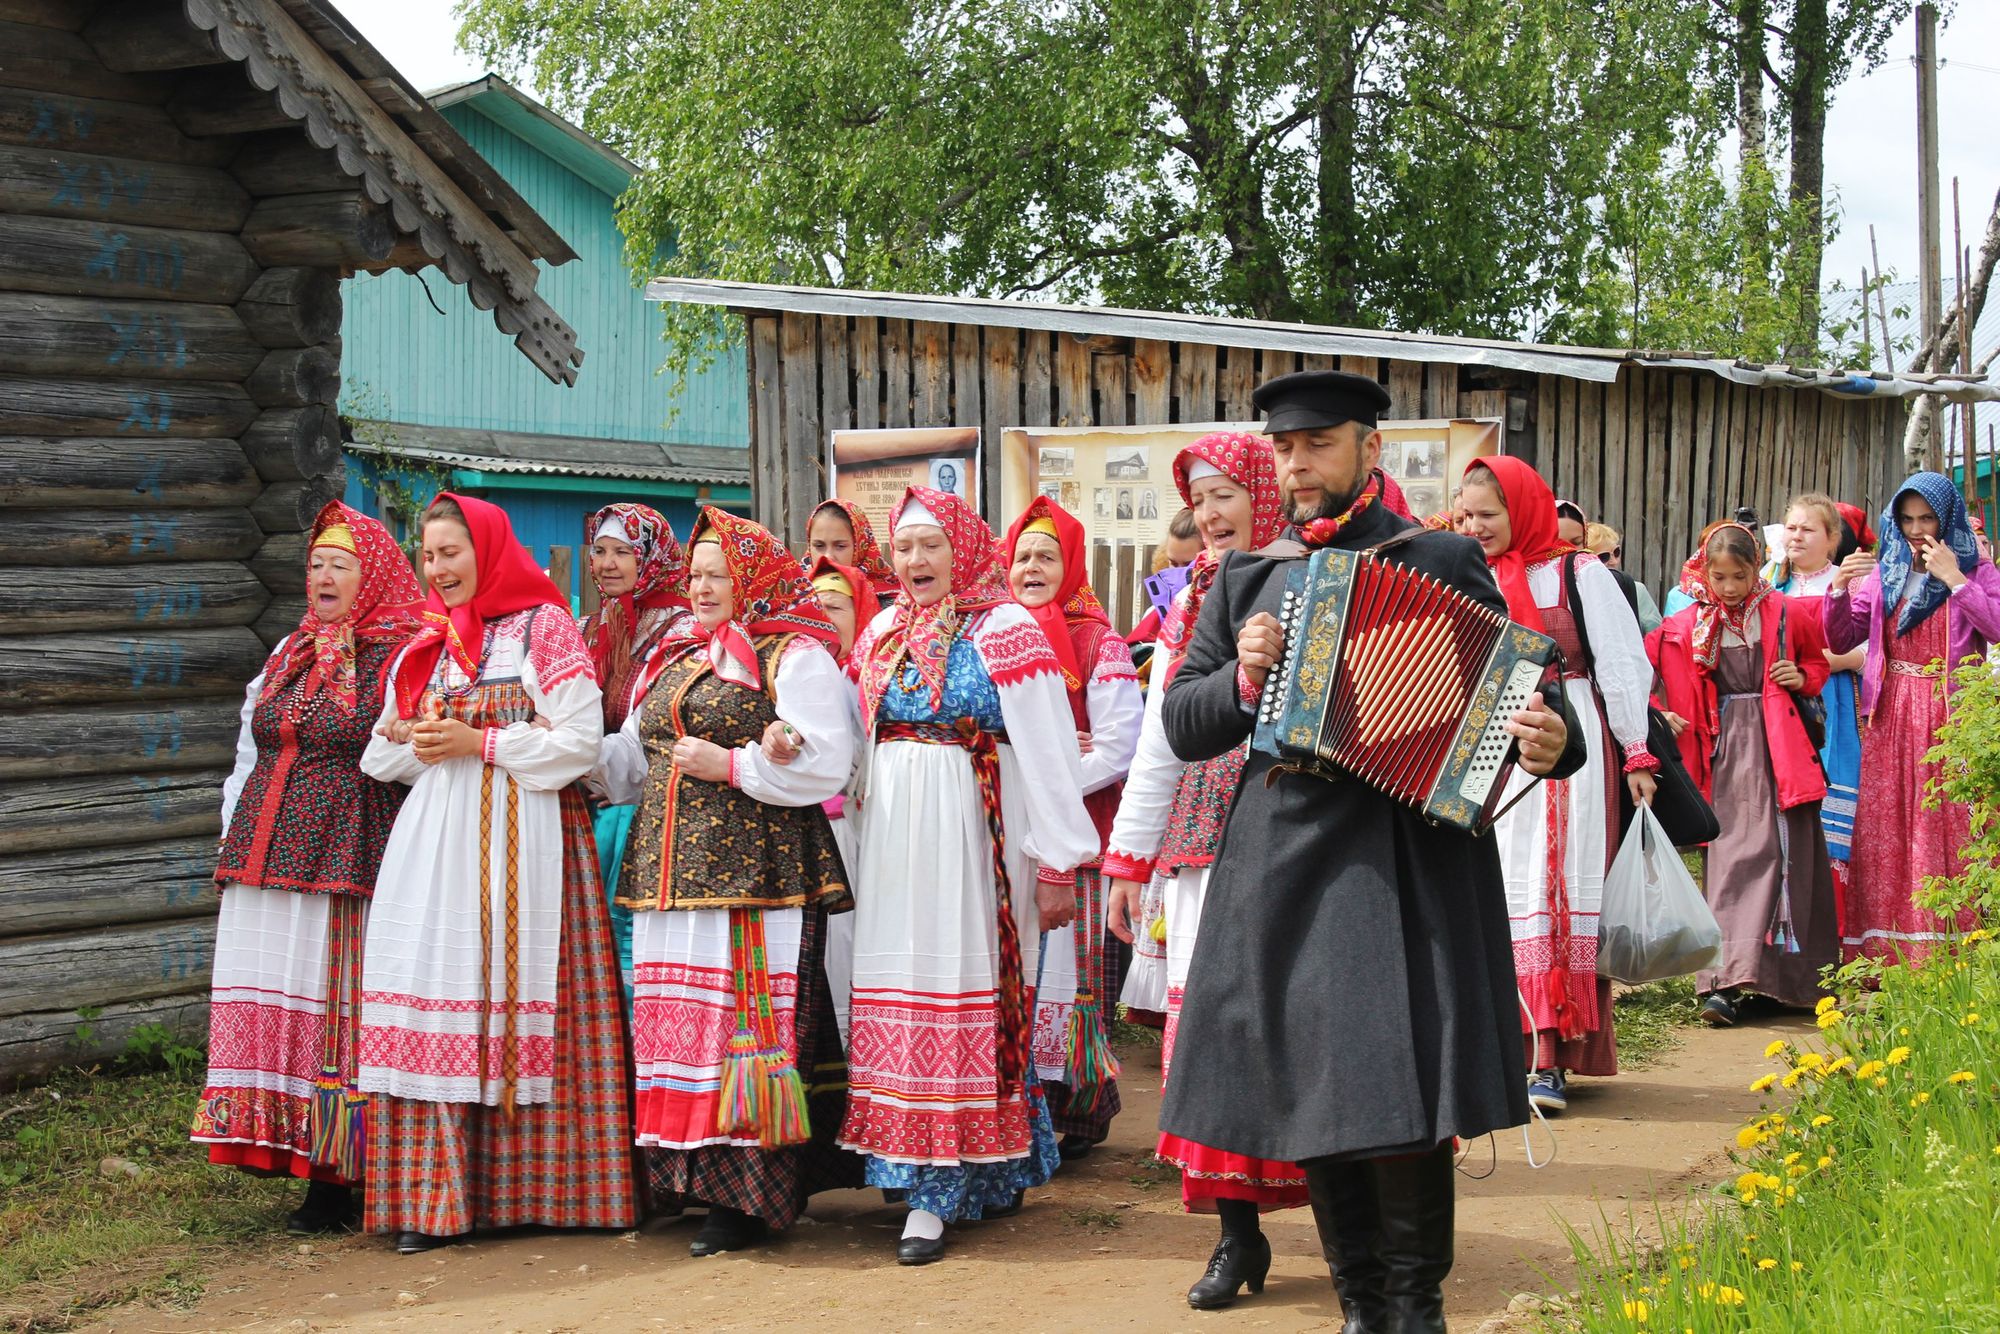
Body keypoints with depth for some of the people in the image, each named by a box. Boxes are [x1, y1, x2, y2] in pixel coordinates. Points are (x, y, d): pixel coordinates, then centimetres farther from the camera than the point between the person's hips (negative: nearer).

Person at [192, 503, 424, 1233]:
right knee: (279, 1004, 4)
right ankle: (307, 1158, 11)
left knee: (341, 1007, -5)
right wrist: (235, 831, 19)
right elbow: (251, 747, 24)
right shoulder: (290, 653, 19)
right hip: (271, 858, 7)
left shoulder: (405, 655, -4)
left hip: (352, 862, -7)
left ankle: (342, 1179, 1)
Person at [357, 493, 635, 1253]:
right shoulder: (427, 643, 19)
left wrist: (476, 743, -12)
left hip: (521, 838, -5)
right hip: (435, 837, 5)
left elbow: (579, 741, -8)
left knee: (514, 996, -5)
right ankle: (434, 1197, -1)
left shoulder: (543, 629, 0)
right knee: (434, 997, -3)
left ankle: (526, 1185, 3)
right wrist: (403, 739, 0)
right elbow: (389, 758, 23)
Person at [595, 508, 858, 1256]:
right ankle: (695, 1178, 14)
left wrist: (730, 765, -14)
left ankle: (749, 1197, -3)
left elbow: (826, 765, -12)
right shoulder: (675, 659, 21)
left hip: (754, 875, -7)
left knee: (747, 1021, -8)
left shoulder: (795, 657, -3)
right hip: (671, 873, 7)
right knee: (679, 1022, 6)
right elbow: (632, 764, 23)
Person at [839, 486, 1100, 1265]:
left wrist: (1054, 866, -11)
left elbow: (1047, 753, -8)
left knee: (960, 990, -5)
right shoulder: (881, 637, 13)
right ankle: (934, 1181, 15)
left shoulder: (1004, 631, -5)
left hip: (973, 837, -6)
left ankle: (936, 1194, -2)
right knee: (899, 995, 5)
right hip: (893, 835, 6)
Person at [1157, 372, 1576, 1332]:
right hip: (1277, 868, 4)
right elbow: (1180, 725, 14)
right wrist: (1244, 679, -6)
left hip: (1399, 864, -4)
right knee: (1308, 1096, 7)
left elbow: (1513, 695, 2)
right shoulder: (1246, 579, 15)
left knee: (1399, 1095, -9)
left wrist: (1548, 744, -20)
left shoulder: (1442, 562, 4)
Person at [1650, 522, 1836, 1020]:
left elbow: (1820, 662, 17)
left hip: (1777, 747, 0)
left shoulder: (1787, 615, 2)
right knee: (1730, 854, -5)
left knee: (1777, 849, -4)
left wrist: (1802, 677, -2)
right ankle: (1726, 980, -10)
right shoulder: (1686, 628, 3)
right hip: (1722, 750, 0)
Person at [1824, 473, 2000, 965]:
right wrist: (1840, 588, -7)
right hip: (1891, 719, 3)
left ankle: (1946, 949, -4)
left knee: (1947, 831, -8)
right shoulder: (1883, 574, 13)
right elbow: (1840, 640, 9)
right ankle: (1888, 952, 2)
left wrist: (1954, 580, -12)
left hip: (1951, 718, -3)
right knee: (1887, 831, -1)